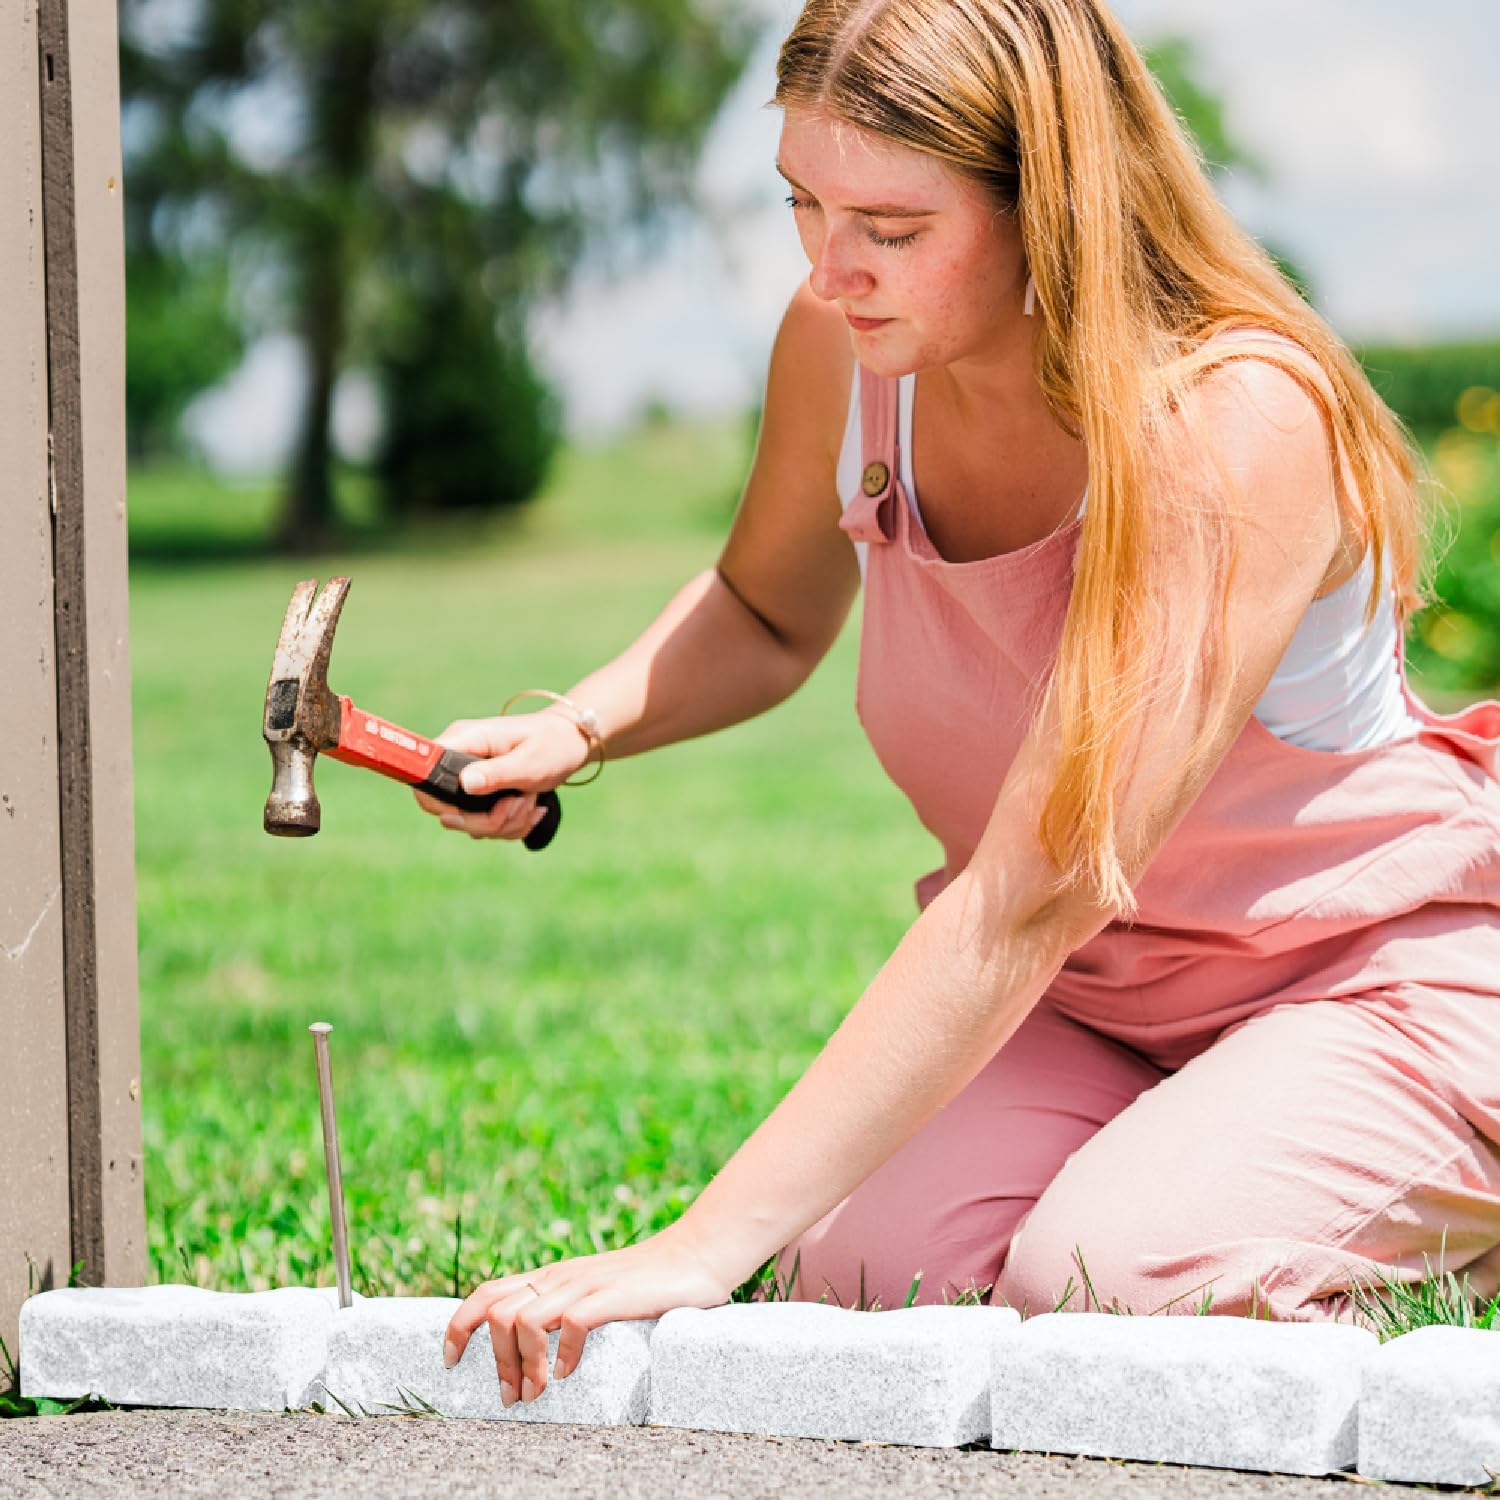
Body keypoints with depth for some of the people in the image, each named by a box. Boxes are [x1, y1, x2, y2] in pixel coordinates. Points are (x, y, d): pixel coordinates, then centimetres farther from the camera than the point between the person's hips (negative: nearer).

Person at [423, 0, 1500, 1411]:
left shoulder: (1241, 421, -31)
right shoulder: (848, 344, -12)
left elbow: (1035, 894, -38)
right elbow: (766, 615, 13)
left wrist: (703, 1246, -43)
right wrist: (575, 729, -11)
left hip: (1373, 968, -5)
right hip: (1080, 997, 5)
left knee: (1114, 1281, -31)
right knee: (855, 1274, -23)